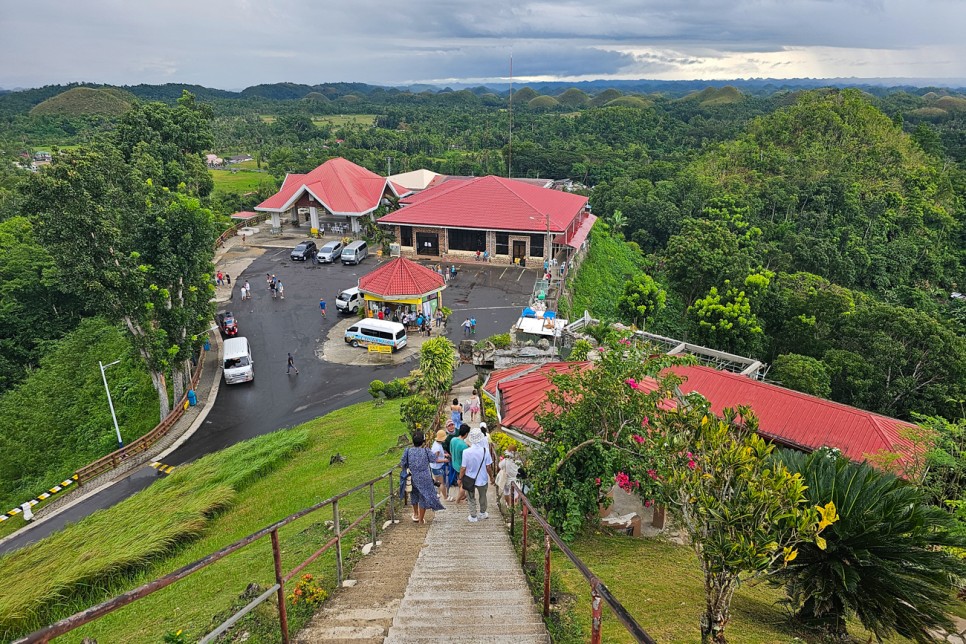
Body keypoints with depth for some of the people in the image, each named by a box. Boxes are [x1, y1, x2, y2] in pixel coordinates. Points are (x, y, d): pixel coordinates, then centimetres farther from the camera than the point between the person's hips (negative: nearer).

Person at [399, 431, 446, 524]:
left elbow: (403, 464, -4)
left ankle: (415, 515, 42)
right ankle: (421, 519, 18)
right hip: (424, 478, -3)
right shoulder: (426, 451, -14)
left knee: (415, 495, 27)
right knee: (424, 497, 10)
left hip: (413, 477, 3)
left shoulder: (408, 451, -10)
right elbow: (434, 458, 1)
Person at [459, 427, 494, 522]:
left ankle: (473, 516, 29)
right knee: (483, 496, 26)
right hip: (482, 479, 2)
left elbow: (463, 468, -15)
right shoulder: (485, 451, -19)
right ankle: (482, 513, 45)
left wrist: (460, 479, 1)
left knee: (471, 498, 20)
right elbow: (488, 467, -13)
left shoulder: (466, 452, -22)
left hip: (470, 479, -1)